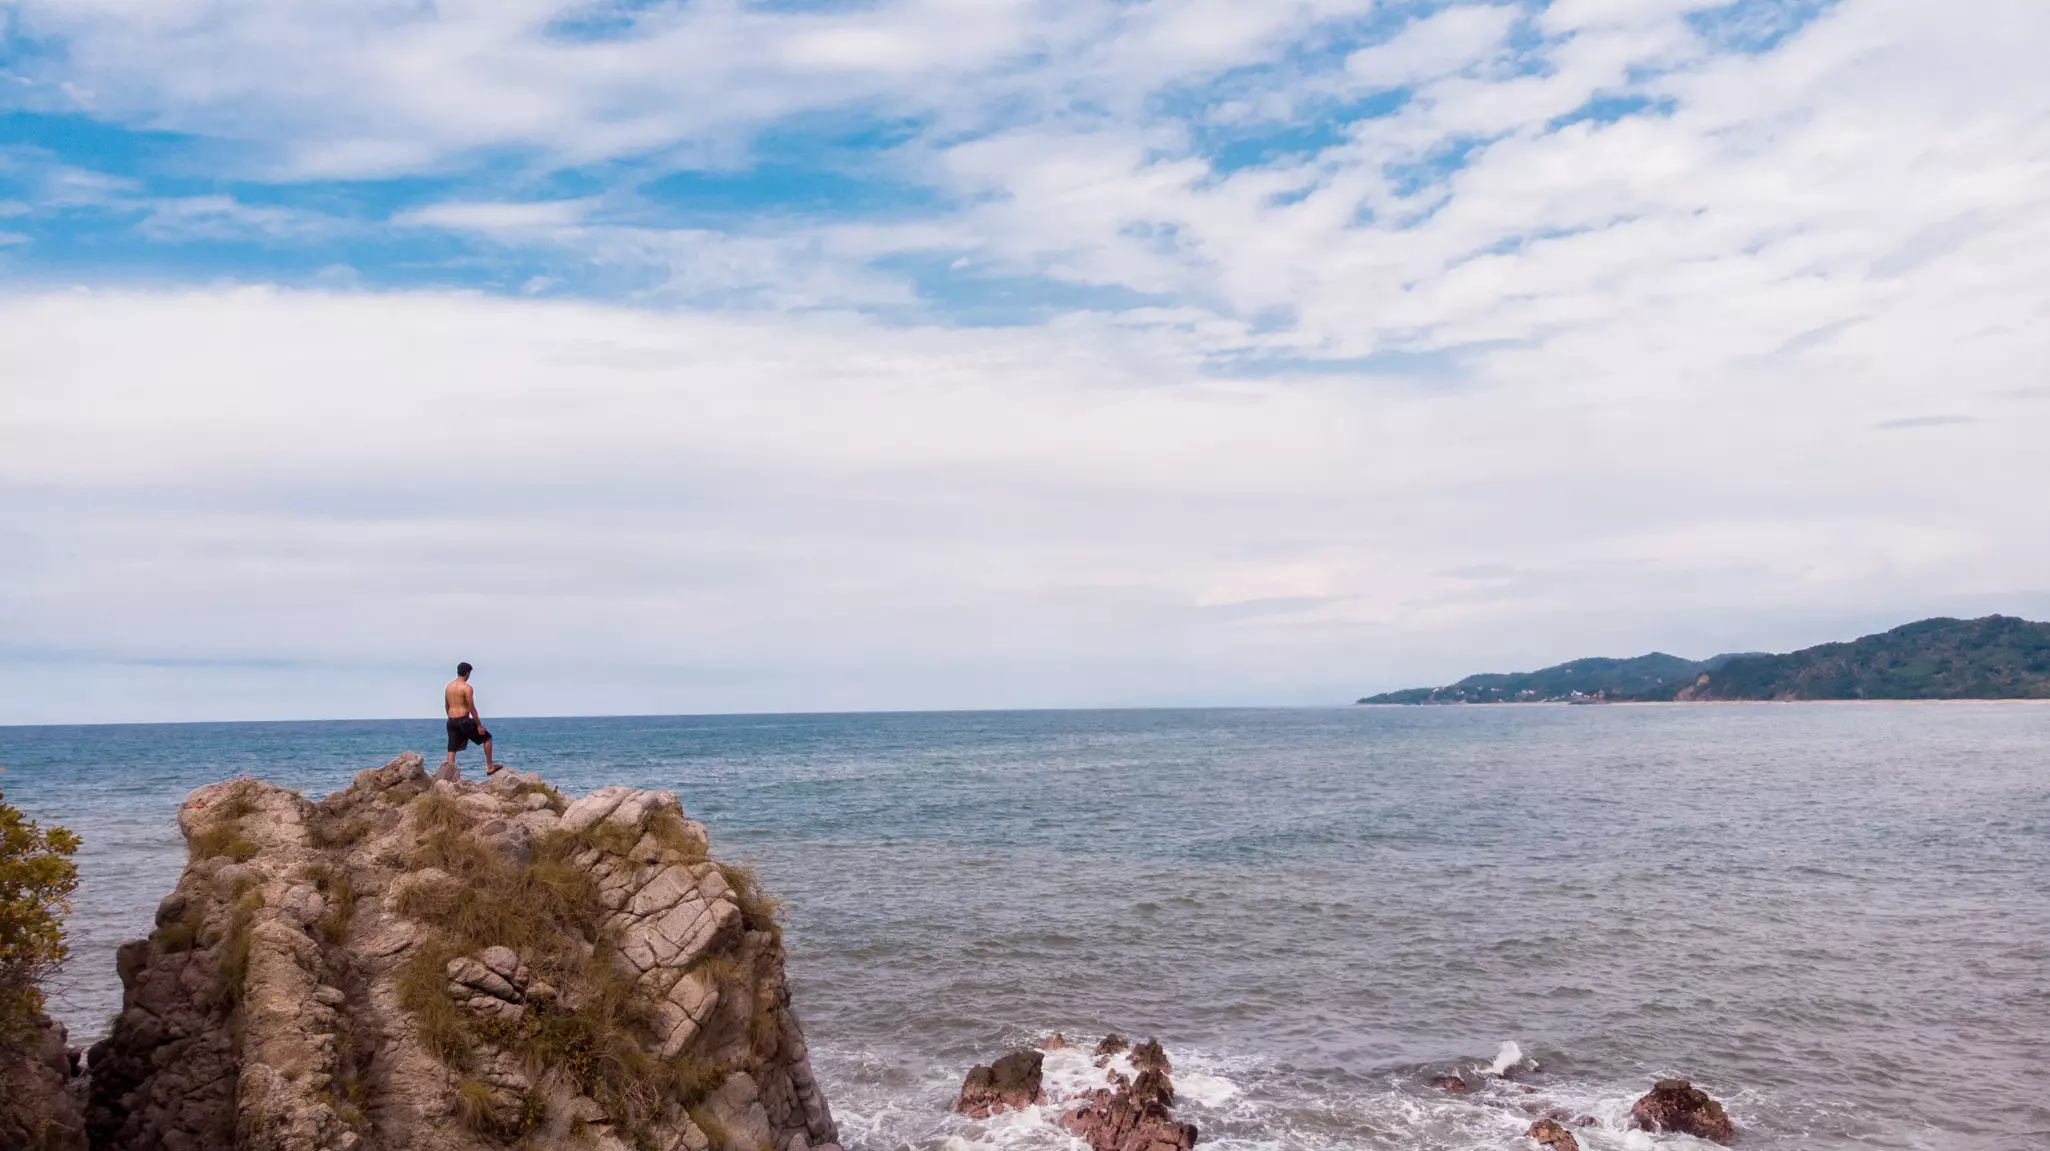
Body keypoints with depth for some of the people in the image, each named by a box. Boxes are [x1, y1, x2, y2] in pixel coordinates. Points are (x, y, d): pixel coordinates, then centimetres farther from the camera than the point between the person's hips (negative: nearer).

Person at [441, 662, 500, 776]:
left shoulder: (448, 686, 11)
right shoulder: (467, 688, -11)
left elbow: (446, 705, 18)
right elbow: (472, 708, -14)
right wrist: (479, 725, -10)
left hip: (451, 721, 7)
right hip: (463, 720, -7)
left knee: (452, 749, 9)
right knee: (486, 737, 10)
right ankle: (489, 767, 10)